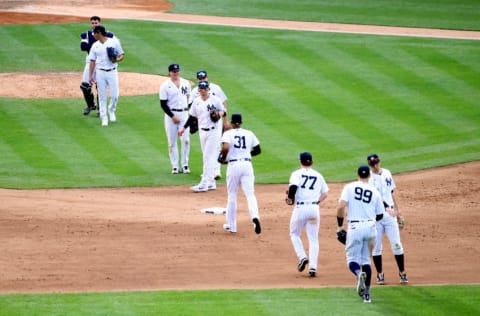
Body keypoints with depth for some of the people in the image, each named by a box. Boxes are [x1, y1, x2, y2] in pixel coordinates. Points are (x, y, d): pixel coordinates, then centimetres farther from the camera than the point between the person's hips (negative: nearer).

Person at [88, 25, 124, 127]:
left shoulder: (114, 42, -1)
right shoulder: (95, 46, 8)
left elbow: (122, 55, 4)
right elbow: (92, 61, 8)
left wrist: (117, 60, -18)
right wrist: (90, 76, 2)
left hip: (112, 72, -2)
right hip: (100, 72, 2)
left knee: (114, 95, -6)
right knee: (102, 96, 1)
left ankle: (111, 110, 23)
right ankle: (104, 118, 8)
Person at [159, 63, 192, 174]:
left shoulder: (186, 83, 7)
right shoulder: (165, 86, -5)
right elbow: (163, 104, -7)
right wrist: (173, 116, -12)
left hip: (184, 114, 3)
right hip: (171, 114, -3)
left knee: (186, 140, -3)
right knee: (172, 142, 2)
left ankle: (185, 165, 7)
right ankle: (174, 166, 9)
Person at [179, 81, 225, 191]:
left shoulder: (215, 100, -7)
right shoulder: (196, 101, 7)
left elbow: (224, 111, 0)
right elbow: (192, 116, 14)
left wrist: (219, 114, -22)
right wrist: (184, 128, 9)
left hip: (213, 132, -6)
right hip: (202, 131, 6)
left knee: (208, 158, -10)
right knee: (207, 158, 10)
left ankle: (204, 184, -13)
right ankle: (211, 183, 18)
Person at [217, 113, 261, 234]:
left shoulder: (228, 134, -3)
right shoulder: (249, 134, 8)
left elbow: (225, 148, -20)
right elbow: (258, 150, 13)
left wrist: (223, 159, -2)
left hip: (233, 165, -2)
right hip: (247, 164, 2)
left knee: (232, 196, 12)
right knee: (250, 194, -2)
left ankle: (231, 225, 19)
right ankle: (255, 216, -30)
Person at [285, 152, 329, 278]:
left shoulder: (297, 174, -2)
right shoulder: (318, 175, 10)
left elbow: (293, 186, -20)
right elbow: (325, 193, 12)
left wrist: (290, 198, -5)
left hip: (300, 208, -3)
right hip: (314, 208, 3)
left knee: (294, 234, 18)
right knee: (313, 239, 8)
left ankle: (302, 257, -1)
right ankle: (313, 266, -2)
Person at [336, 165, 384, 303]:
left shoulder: (349, 187, 1)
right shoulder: (375, 192, 8)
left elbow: (341, 207, -11)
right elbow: (380, 215, 13)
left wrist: (340, 226, 0)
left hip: (355, 227, -3)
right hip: (370, 227, 3)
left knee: (352, 259, 7)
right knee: (366, 260, 14)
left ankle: (359, 274, -28)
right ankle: (366, 293, 10)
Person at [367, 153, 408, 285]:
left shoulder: (387, 173, 8)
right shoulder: (369, 177, -11)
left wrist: (397, 209, 18)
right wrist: (387, 208, -35)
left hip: (390, 214, 4)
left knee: (396, 244, 1)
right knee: (376, 246, 3)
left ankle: (402, 273, 10)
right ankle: (380, 274, 15)